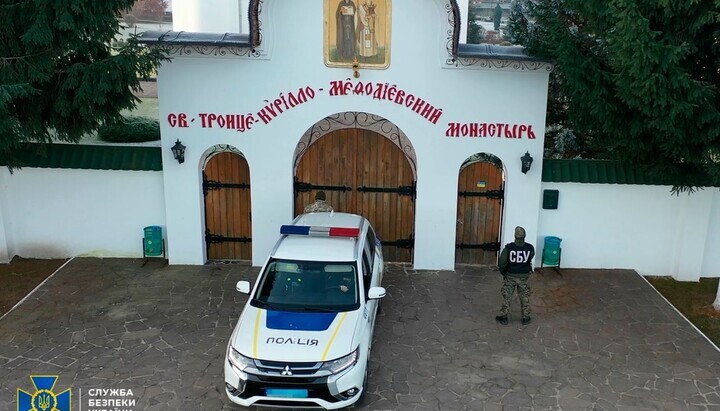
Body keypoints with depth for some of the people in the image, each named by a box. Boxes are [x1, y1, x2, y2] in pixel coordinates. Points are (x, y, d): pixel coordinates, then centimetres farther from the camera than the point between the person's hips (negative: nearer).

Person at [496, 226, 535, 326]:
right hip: (524, 277, 1)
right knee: (525, 298, 17)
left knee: (507, 297, 14)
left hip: (510, 276, -1)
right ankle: (526, 318, 28)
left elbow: (502, 262, -12)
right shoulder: (530, 248, -14)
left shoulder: (508, 247, -19)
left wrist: (503, 272, 5)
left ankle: (503, 317, 22)